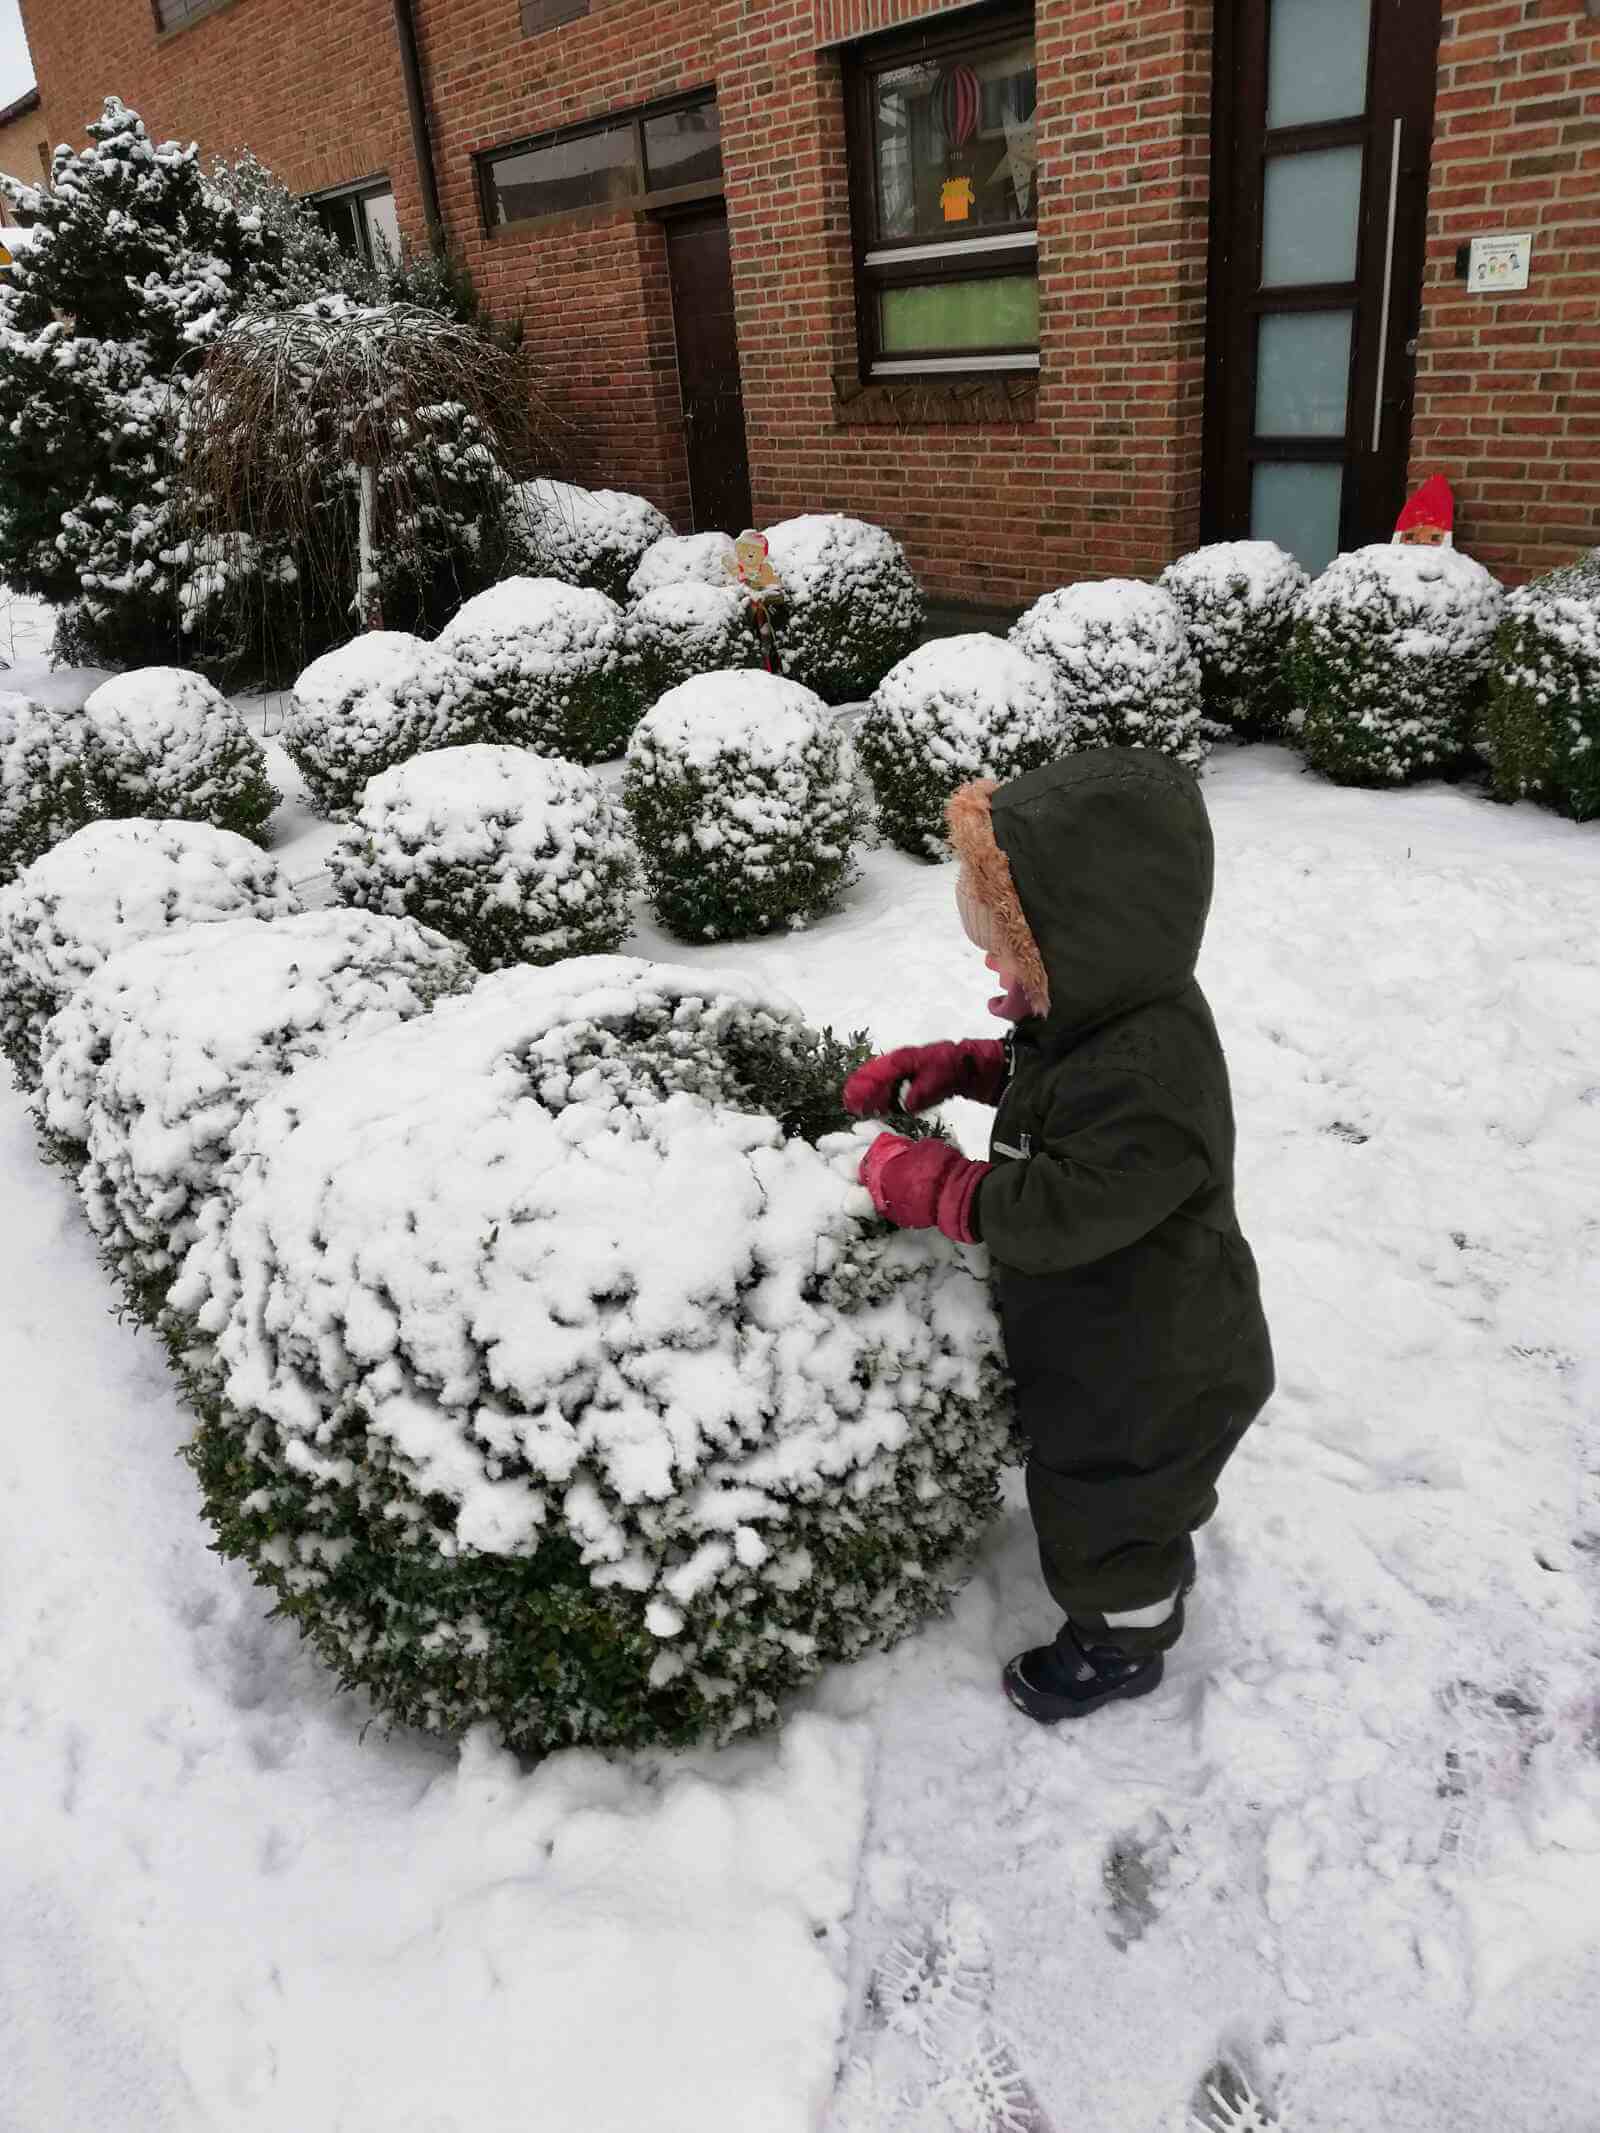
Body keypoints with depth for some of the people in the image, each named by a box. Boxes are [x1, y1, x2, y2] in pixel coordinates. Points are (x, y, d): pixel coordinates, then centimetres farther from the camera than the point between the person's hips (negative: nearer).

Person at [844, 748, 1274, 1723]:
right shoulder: (1120, 1010, -9)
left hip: (1145, 1368, -9)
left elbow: (1054, 1211, -37)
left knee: (1100, 1508, 17)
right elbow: (1044, 1077, 10)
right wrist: (957, 1065, -5)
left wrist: (927, 1183, -27)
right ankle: (1163, 1554, 61)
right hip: (1145, 1334, 9)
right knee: (1145, 1475, 34)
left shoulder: (1146, 1079, -41)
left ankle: (1122, 1643, 43)